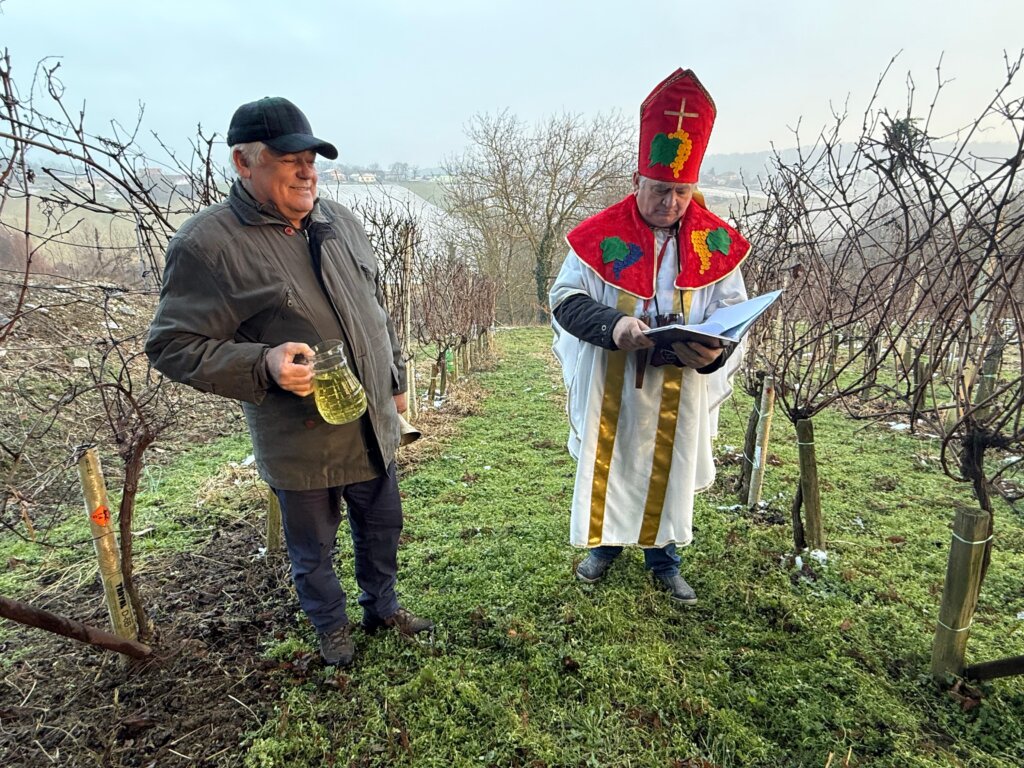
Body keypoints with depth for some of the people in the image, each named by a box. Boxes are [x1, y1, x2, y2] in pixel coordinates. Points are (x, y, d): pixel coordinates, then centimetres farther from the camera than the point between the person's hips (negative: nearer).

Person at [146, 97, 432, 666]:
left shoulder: (340, 221, 4)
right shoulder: (207, 244, -15)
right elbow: (173, 346, -13)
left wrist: (397, 380, 17)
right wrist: (263, 364, -28)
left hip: (374, 426, 6)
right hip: (300, 443, -5)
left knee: (382, 528, 23)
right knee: (314, 548, 17)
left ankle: (383, 607, 50)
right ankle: (332, 626, 46)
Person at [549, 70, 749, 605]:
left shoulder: (716, 243, -5)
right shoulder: (601, 234, -11)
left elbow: (733, 314, -2)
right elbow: (565, 298, -12)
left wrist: (713, 351, -24)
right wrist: (612, 324, -31)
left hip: (679, 391, 2)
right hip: (609, 387, -1)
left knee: (668, 472, 16)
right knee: (606, 465, 15)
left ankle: (663, 559, 39)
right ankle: (603, 544, 40)